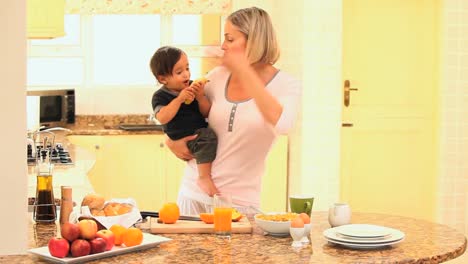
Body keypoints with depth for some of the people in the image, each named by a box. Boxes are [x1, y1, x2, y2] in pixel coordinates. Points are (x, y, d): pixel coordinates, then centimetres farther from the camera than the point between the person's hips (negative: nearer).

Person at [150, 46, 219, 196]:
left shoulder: (192, 87, 6)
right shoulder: (160, 96, -4)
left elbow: (207, 114, 4)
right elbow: (162, 118, -22)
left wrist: (200, 97, -14)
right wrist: (179, 99, -23)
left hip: (200, 132, 7)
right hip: (183, 139, -7)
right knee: (208, 136, -31)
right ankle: (204, 178, -28)